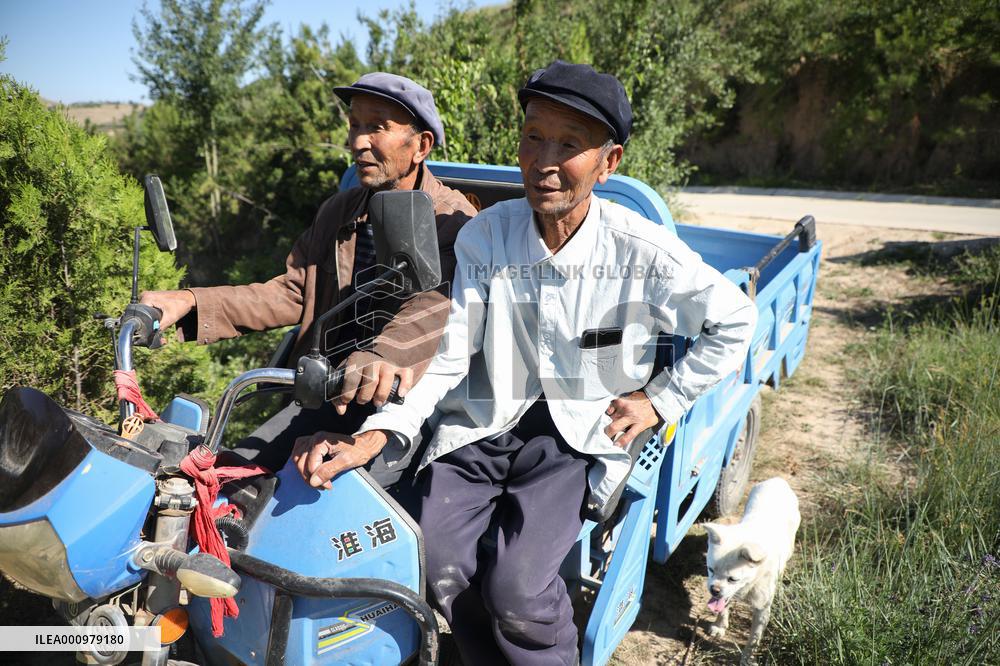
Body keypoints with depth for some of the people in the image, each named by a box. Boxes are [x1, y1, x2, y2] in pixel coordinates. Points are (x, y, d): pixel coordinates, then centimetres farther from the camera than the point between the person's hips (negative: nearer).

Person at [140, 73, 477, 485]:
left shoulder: (454, 221, -8)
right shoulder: (338, 211, 16)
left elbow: (440, 301, -28)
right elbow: (291, 292, 11)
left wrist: (386, 356, -50)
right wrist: (190, 303, -3)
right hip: (327, 393, 7)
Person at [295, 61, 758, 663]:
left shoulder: (642, 251, -9)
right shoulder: (484, 237, -4)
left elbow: (736, 319, 4)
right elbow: (444, 355, -6)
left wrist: (661, 399, 1)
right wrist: (376, 435, -20)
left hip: (579, 437, -2)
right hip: (482, 425, 3)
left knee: (516, 590, -20)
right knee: (443, 571, -17)